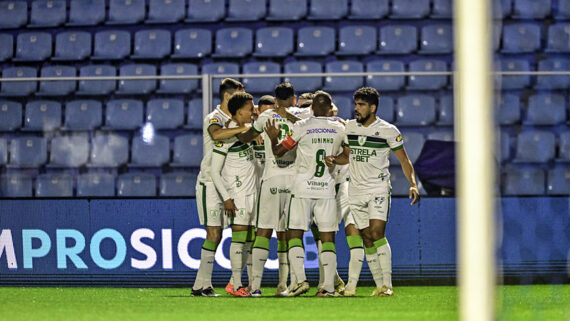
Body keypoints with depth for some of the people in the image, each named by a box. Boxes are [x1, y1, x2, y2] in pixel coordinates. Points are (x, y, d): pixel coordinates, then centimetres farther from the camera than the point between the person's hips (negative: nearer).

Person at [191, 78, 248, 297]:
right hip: (209, 183, -8)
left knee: (216, 235, 5)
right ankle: (203, 284, -10)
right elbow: (217, 134, -33)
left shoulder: (233, 120, 18)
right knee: (213, 234, -12)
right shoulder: (213, 119, -10)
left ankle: (202, 285, 7)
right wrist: (246, 128, -37)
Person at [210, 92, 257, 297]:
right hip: (237, 194, -8)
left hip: (252, 193, 8)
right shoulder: (226, 136, -12)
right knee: (239, 237, -10)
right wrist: (226, 199, -15)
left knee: (250, 240, 7)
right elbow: (215, 171, -12)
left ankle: (233, 283, 14)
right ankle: (237, 286, -7)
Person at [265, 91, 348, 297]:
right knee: (327, 237, 4)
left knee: (295, 234, 3)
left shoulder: (302, 127, -4)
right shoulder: (339, 129, 5)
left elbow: (278, 151, -1)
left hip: (303, 187, -2)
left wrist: (273, 139, 16)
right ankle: (329, 286, -2)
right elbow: (347, 156, 19)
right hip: (327, 188, 2)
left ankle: (300, 280, -12)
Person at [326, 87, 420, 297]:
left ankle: (388, 285, -17)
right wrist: (334, 159, 0)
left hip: (379, 188, -5)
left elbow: (404, 160, 1)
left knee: (377, 233, -18)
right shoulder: (349, 127, 8)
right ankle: (379, 285, 8)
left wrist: (413, 184, -12)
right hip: (356, 190, 5)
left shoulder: (388, 130, -4)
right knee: (367, 238, 3)